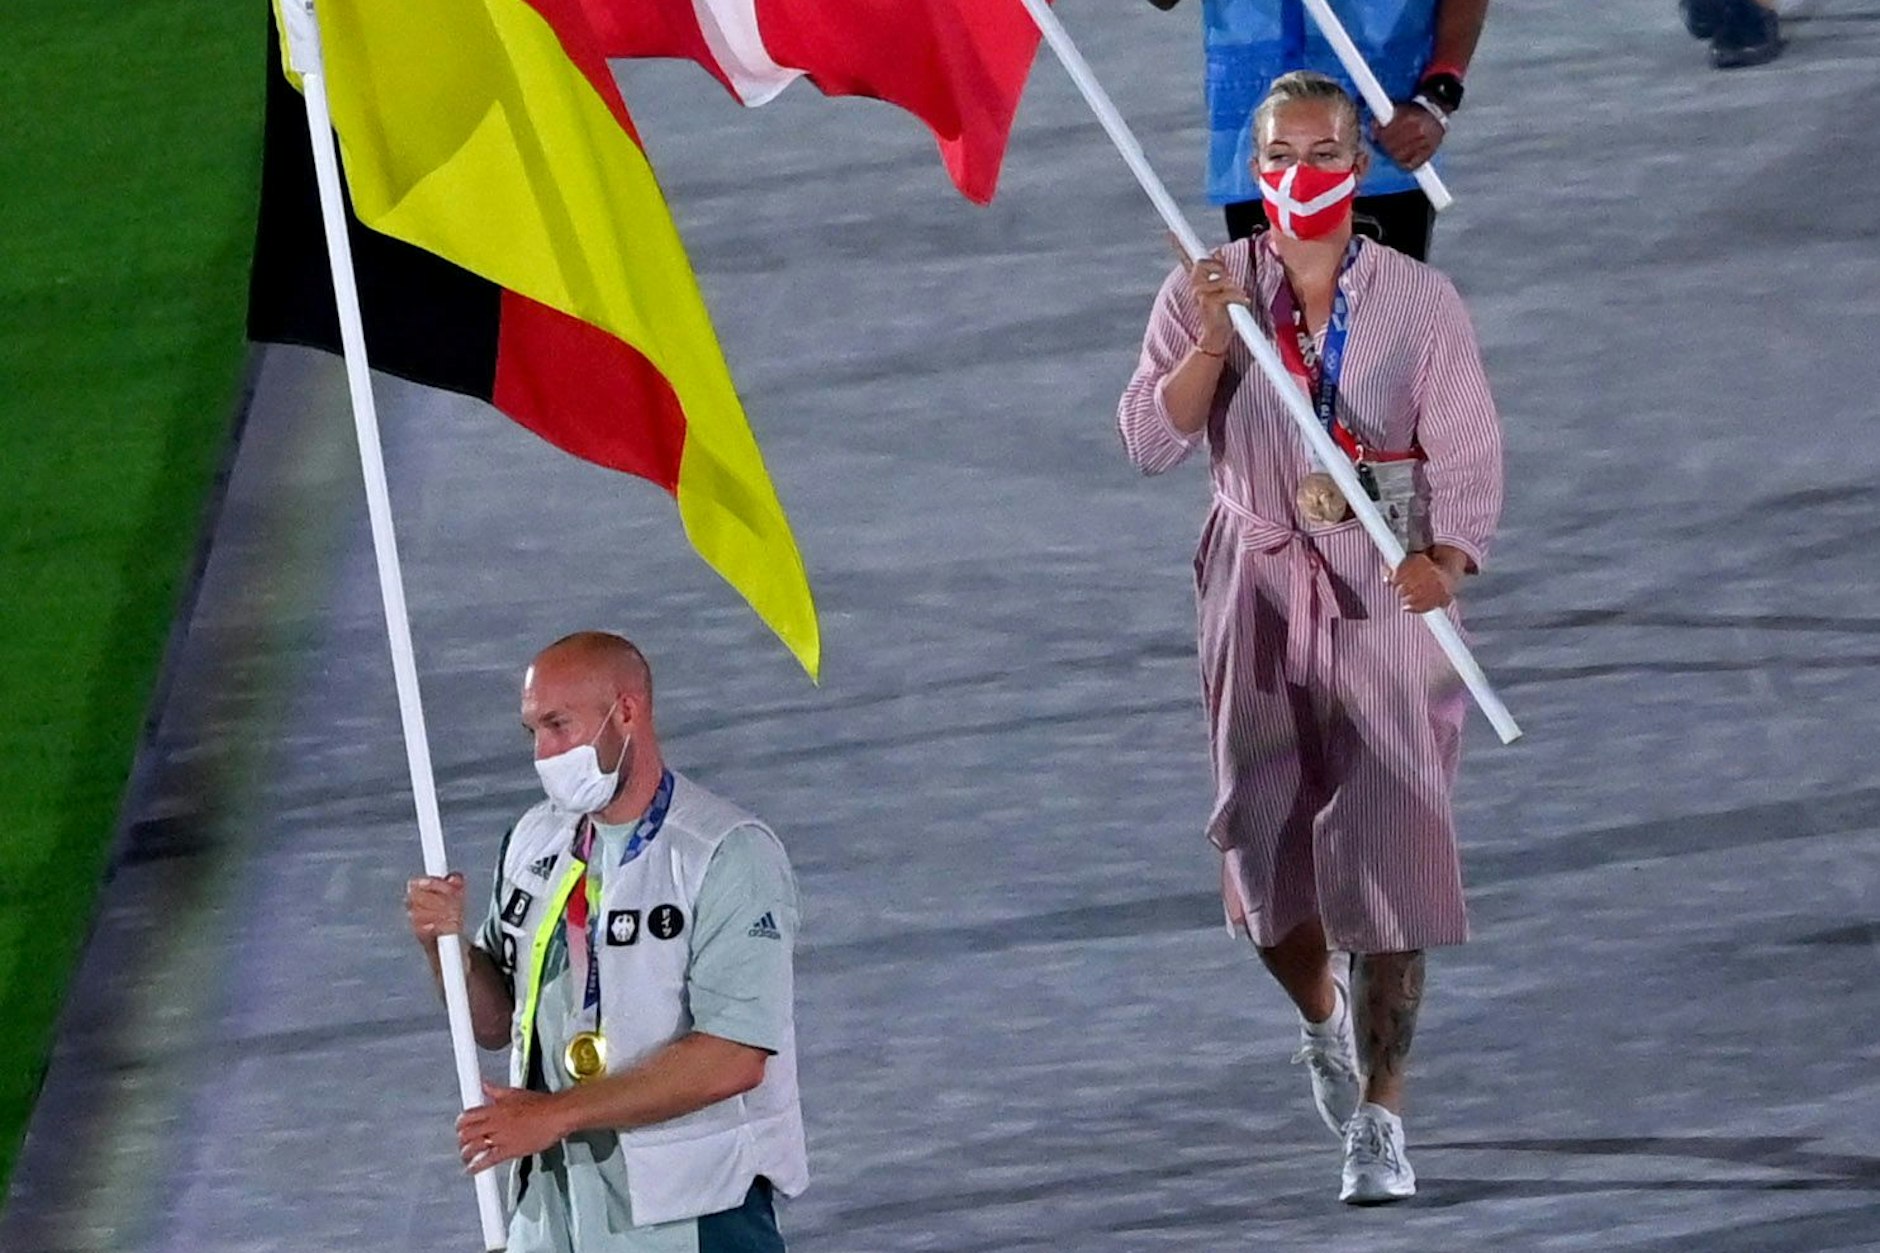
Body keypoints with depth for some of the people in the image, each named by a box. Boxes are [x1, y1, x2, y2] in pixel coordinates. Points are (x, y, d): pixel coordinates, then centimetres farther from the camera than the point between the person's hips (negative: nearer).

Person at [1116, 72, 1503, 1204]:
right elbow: (1151, 442, -5)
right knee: (1263, 838, 4)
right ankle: (1322, 1015, 38)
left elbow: (1469, 458, -7)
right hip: (1259, 590, 2)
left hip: (1388, 598, -2)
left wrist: (1445, 558, -26)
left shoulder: (1421, 302, -2)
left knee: (1386, 846, -10)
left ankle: (1380, 1117, -7)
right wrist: (1214, 342, -20)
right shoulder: (1208, 290, 2)